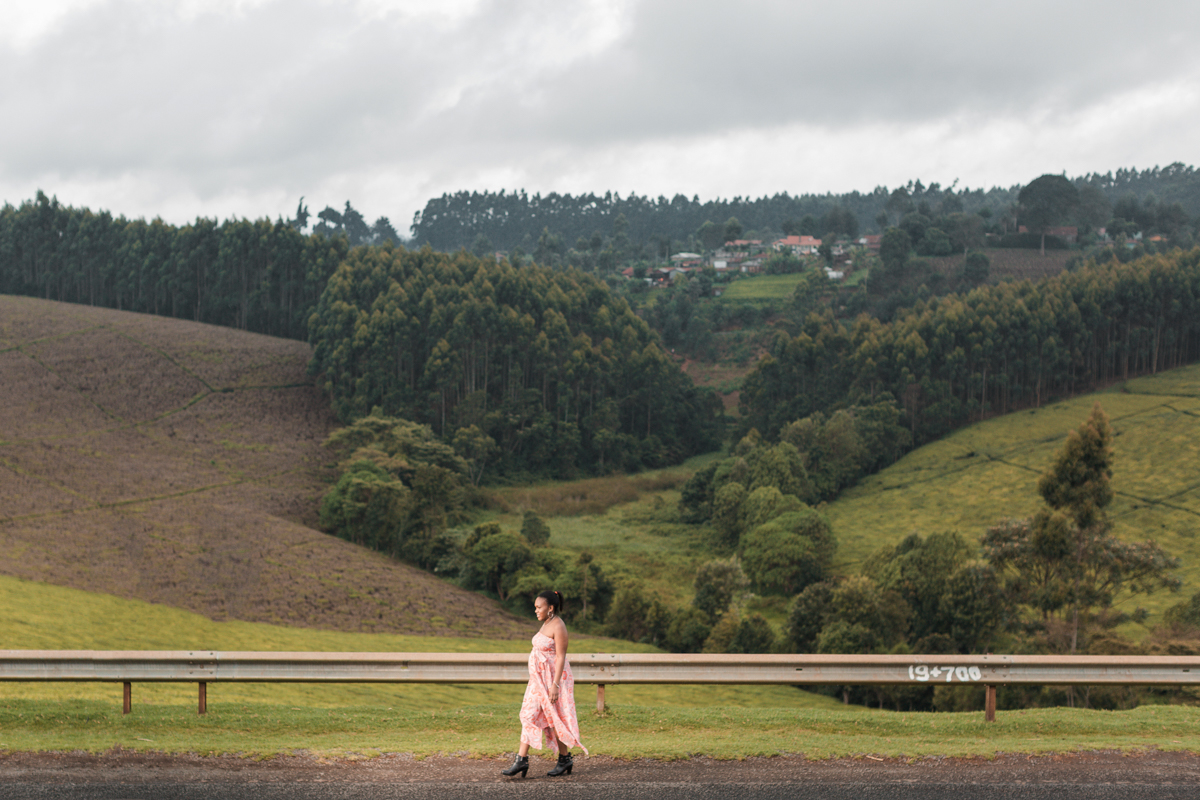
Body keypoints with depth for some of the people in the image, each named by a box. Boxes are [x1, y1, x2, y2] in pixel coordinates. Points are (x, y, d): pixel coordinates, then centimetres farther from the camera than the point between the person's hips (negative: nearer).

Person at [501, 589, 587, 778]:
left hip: (553, 677, -9)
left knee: (554, 719, -2)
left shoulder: (558, 627, -15)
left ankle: (565, 759, 11)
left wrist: (555, 685, -23)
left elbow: (560, 657, -19)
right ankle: (521, 759, 8)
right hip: (539, 678, 9)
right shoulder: (546, 624, 13)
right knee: (529, 716, 5)